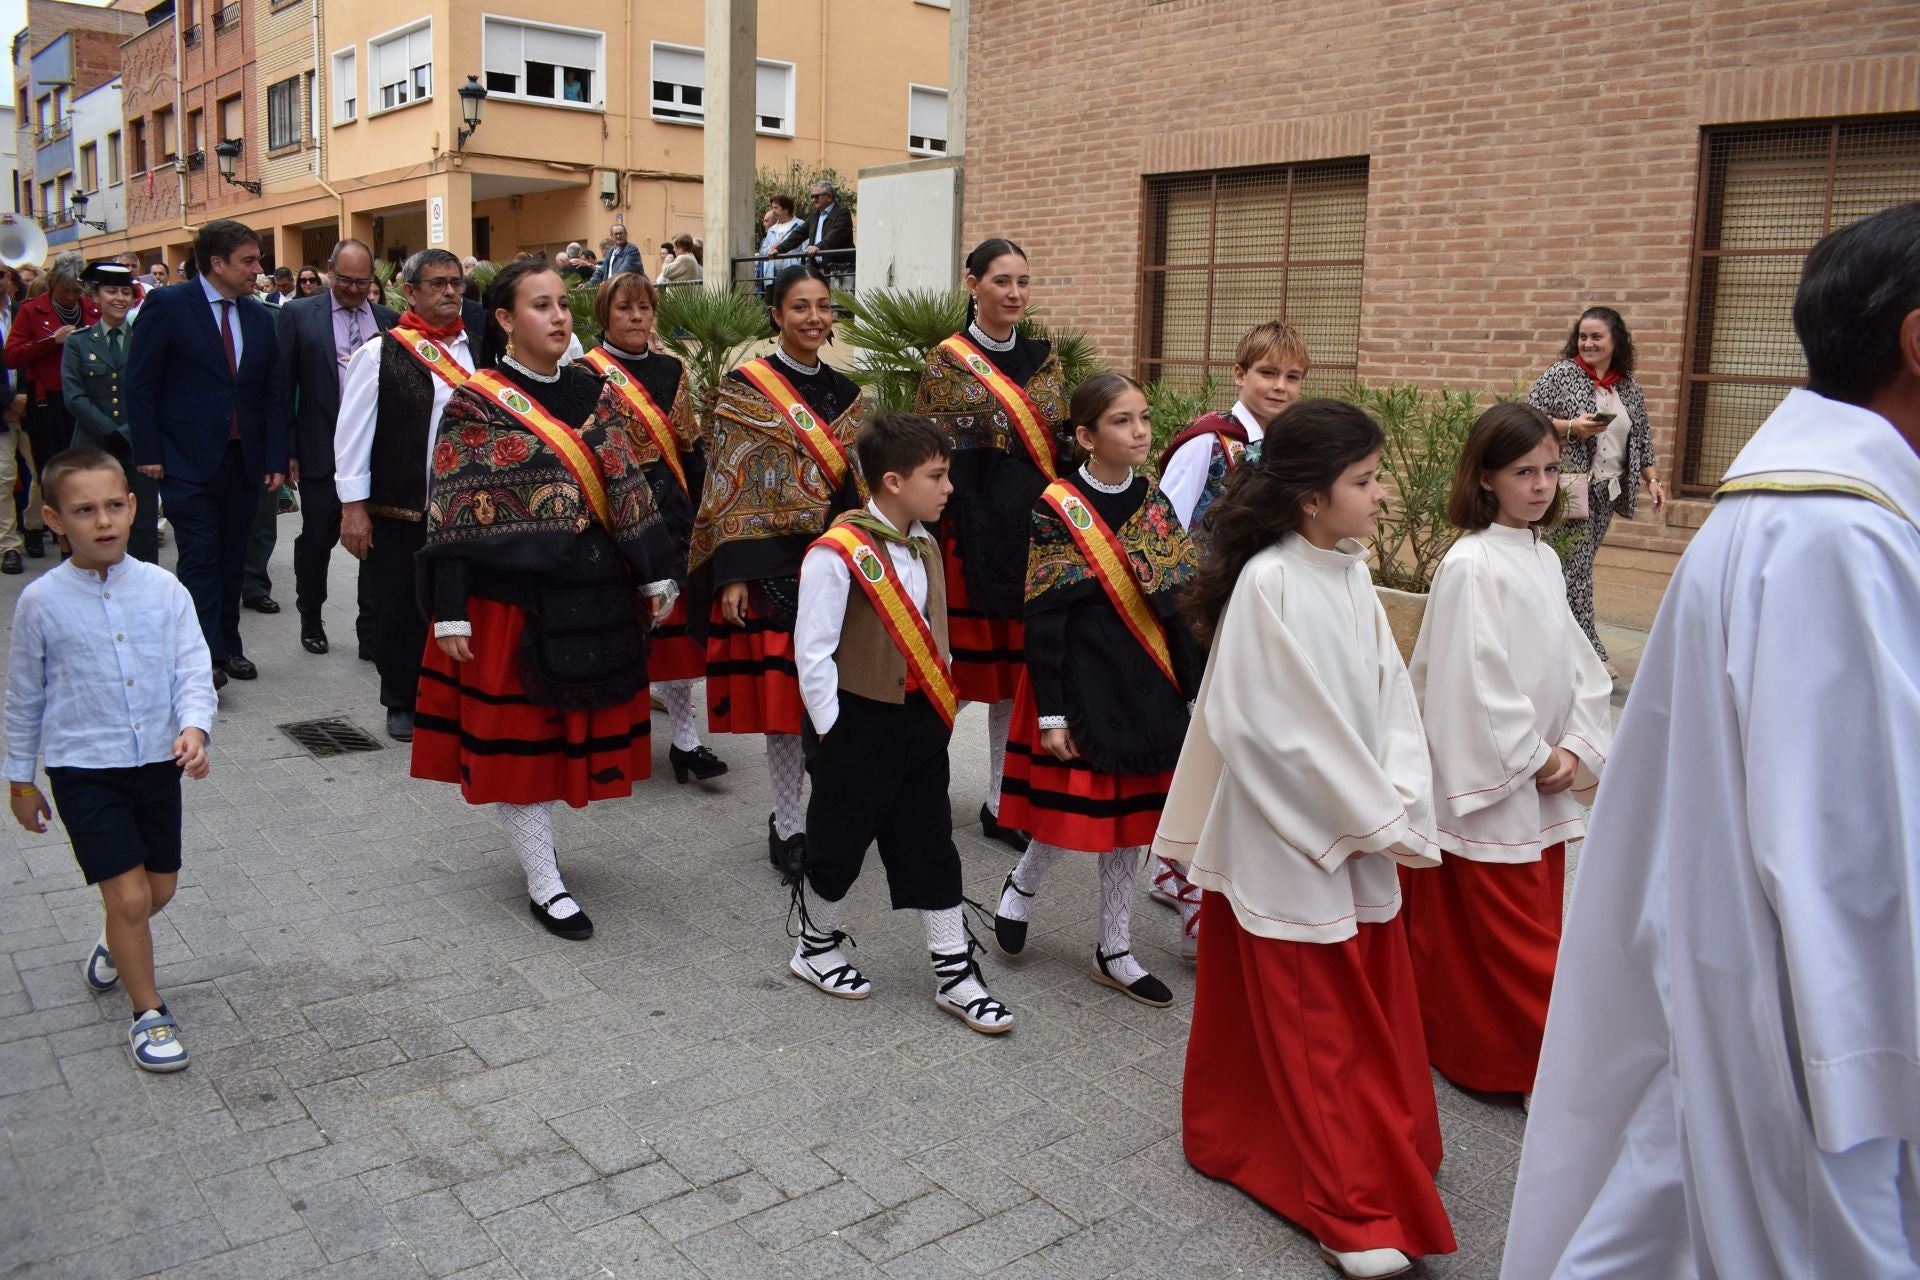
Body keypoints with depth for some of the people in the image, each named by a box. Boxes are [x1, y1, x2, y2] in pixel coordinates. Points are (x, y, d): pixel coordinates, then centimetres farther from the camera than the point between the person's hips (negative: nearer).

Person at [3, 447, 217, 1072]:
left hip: (156, 763, 3)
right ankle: (148, 1015, 14)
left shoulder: (163, 589, -6)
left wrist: (193, 728, -27)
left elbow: (192, 670, -7)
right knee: (129, 895, -5)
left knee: (160, 888, 16)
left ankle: (115, 944, 50)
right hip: (84, 771, -3)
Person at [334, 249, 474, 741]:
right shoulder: (380, 351, -4)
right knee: (398, 611, 8)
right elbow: (353, 431, -5)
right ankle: (402, 704, 25)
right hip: (397, 511, -2)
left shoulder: (479, 350, 7)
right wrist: (353, 506, -8)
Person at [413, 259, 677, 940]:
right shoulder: (474, 402, -7)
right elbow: (451, 513, -9)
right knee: (515, 733, 3)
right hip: (510, 594, -5)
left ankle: (535, 837, 33)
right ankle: (544, 883, 13)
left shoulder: (591, 391, 7)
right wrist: (450, 612, -13)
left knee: (568, 729, 13)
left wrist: (655, 572, 7)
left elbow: (625, 485, 9)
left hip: (590, 591, 5)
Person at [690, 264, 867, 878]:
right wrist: (732, 573, -14)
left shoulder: (846, 394, 12)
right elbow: (729, 488, -7)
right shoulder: (745, 387, -3)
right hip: (772, 562, -4)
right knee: (781, 691, -1)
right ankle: (787, 825, 13)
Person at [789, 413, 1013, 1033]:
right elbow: (813, 651, -17)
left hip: (921, 723, 7)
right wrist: (833, 732, -14)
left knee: (931, 847, 11)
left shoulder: (924, 547, 7)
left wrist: (940, 709, 11)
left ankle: (956, 975, 19)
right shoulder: (838, 553, -18)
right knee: (839, 844, 9)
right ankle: (815, 947, 34)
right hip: (861, 725, -7)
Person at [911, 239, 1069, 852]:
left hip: (1035, 532, 4)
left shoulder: (1044, 359, 10)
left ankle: (1000, 802, 20)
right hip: (968, 530, -4)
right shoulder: (946, 362, -3)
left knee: (1013, 668, 9)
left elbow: (1063, 444, 13)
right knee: (958, 663, 2)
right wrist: (926, 539, -11)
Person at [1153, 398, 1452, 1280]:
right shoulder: (1268, 584, -19)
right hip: (1285, 844, -7)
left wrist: (1399, 805, -8)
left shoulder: (1351, 573, 4)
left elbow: (1389, 695, 5)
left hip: (1360, 838, 7)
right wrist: (1377, 821, -13)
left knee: (1372, 1012, 16)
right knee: (1315, 1031, 5)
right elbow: (1283, 728, -20)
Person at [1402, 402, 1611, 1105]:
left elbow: (1577, 664, 9)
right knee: (1517, 937, 1)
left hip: (1544, 780, 8)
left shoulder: (1543, 559, 8)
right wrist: (1532, 758, -13)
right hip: (1487, 782, -8)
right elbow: (1475, 679, -20)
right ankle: (1550, 1072, 13)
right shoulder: (1470, 564, -17)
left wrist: (1575, 749, -4)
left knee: (1536, 925, 15)